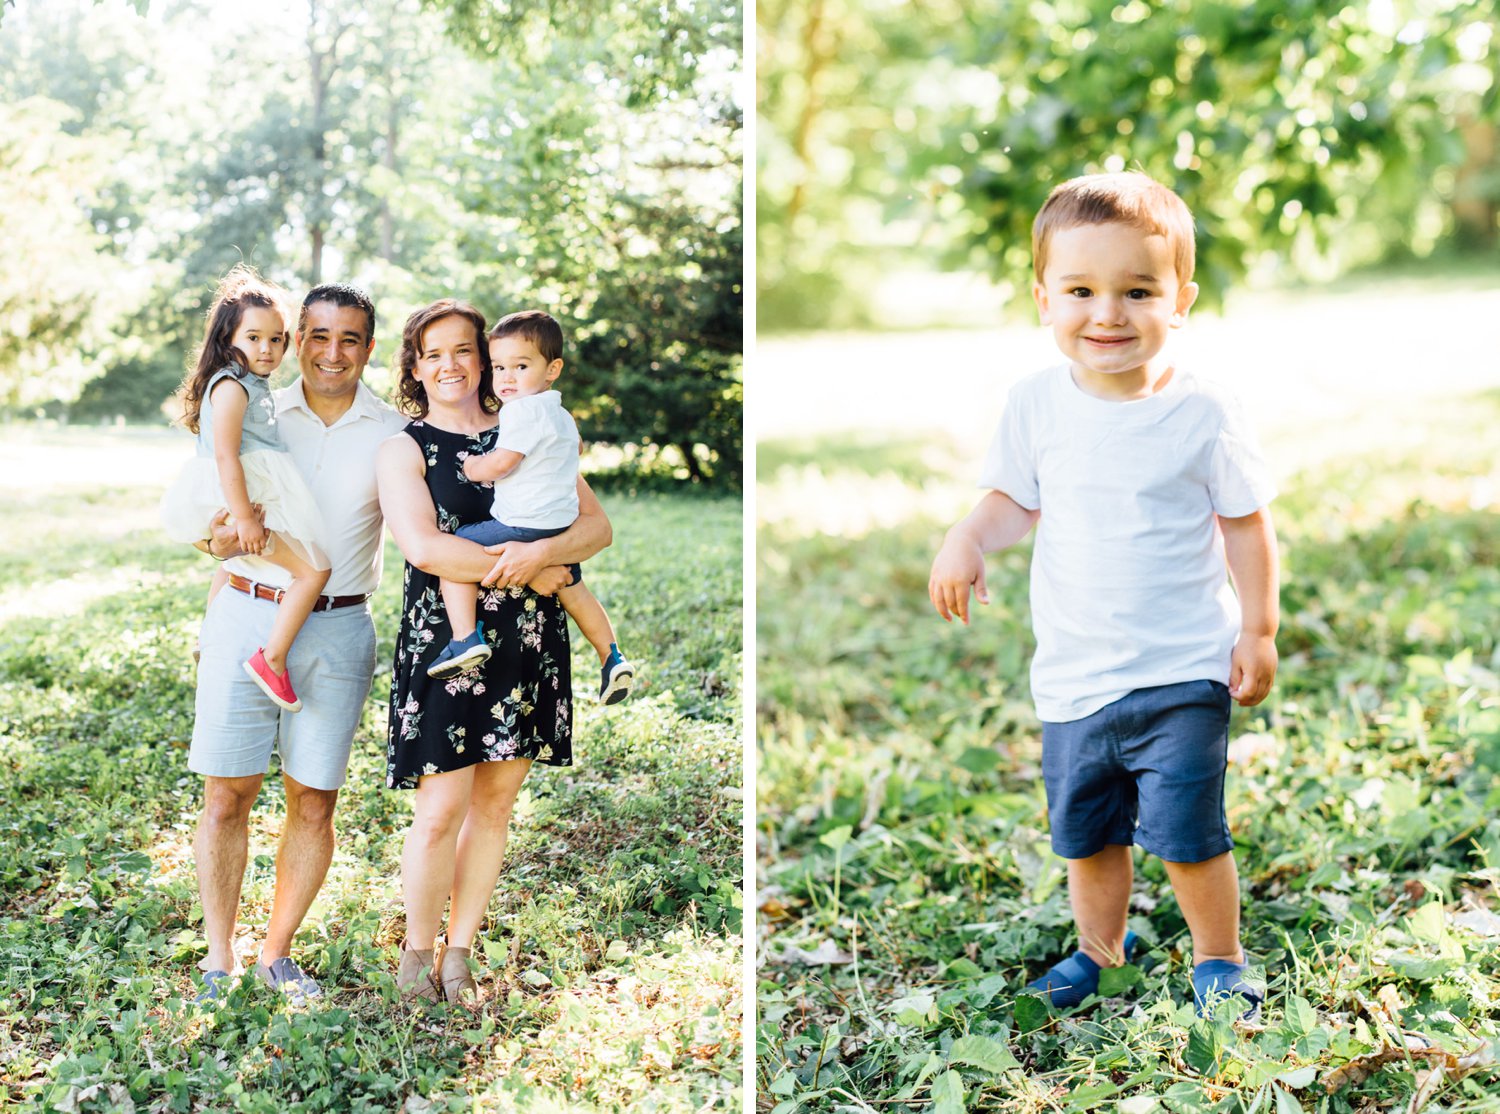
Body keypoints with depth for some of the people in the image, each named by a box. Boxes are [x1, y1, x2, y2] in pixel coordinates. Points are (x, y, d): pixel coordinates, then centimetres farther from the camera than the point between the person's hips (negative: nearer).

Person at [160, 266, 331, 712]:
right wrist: (244, 517, -26)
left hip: (250, 500, 11)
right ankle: (271, 659, -15)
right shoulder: (231, 386, -14)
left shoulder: (254, 385, 17)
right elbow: (225, 455, -22)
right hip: (243, 498, -11)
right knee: (313, 569, -13)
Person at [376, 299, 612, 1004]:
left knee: (494, 803, 9)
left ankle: (460, 952, 21)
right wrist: (531, 573, -13)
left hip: (527, 644, 4)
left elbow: (597, 526, 6)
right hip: (444, 640, -3)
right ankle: (417, 953, 15)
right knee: (440, 812, -5)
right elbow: (423, 546, -13)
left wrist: (539, 552, -15)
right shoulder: (404, 450, 3)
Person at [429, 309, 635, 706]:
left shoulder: (522, 410, -13)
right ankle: (612, 659, 27)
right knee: (572, 588, 27)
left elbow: (498, 464, -20)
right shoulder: (562, 416, 18)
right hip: (561, 523, 9)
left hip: (524, 526, -9)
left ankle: (466, 640, -10)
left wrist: (469, 466, 0)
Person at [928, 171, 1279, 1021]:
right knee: (1085, 830, 17)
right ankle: (1101, 948, 42)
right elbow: (1016, 500, 8)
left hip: (1183, 671, -3)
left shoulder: (1204, 413, -11)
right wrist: (968, 540, -11)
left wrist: (1259, 631, -3)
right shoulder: (1037, 405, -4)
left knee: (1186, 830, -2)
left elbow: (1247, 525, -2)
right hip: (1074, 673, 4)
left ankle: (1221, 959, 24)